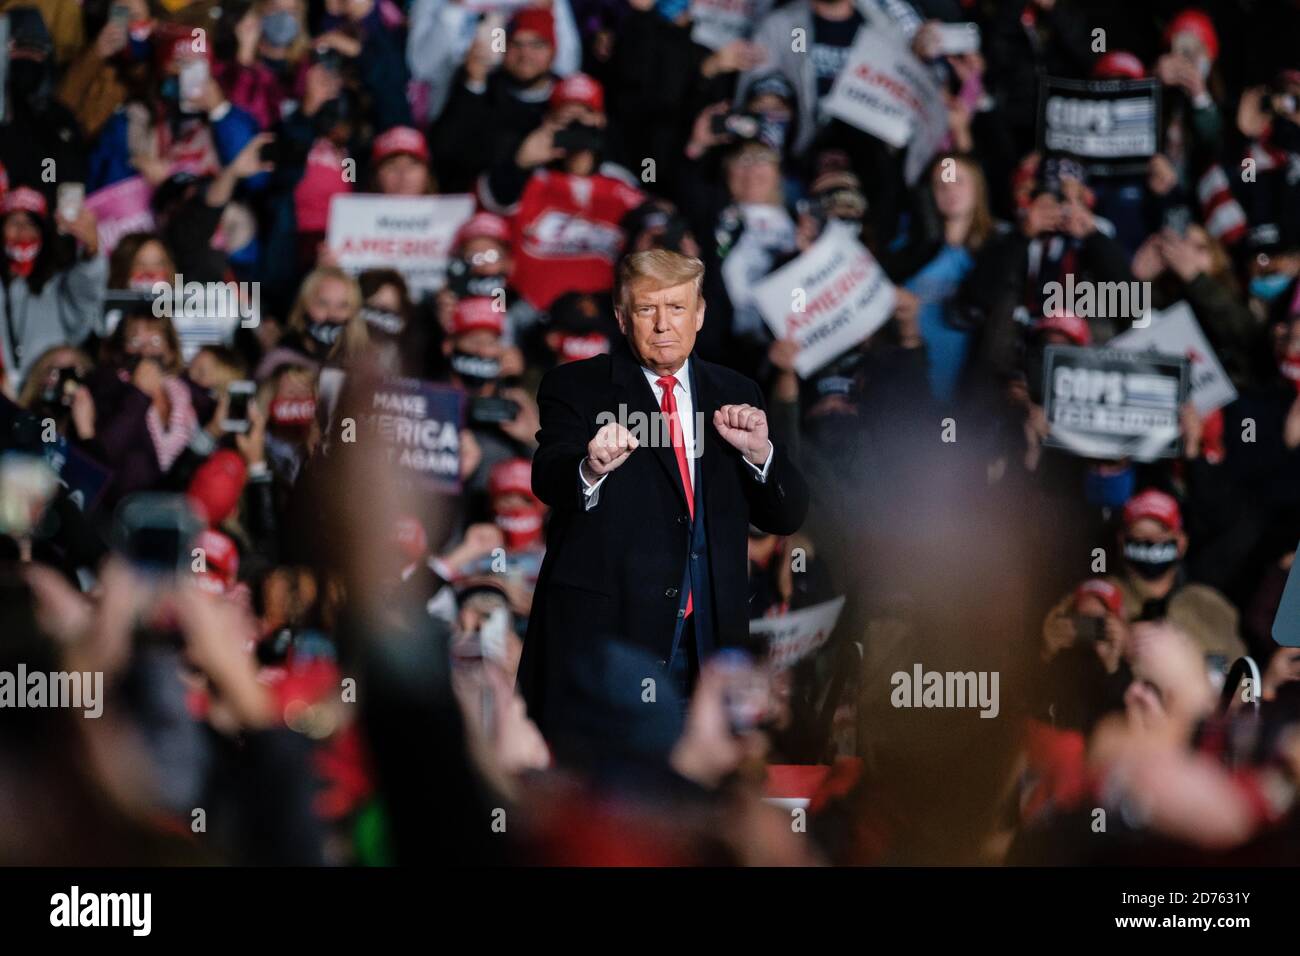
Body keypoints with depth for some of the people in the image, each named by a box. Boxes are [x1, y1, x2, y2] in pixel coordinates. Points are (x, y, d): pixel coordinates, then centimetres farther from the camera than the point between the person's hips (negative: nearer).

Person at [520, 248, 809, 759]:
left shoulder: (734, 395, 14)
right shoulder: (576, 387, 1)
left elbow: (786, 517, 12)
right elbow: (549, 481, -16)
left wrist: (759, 452, -8)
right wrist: (591, 469, -39)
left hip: (705, 638, 4)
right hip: (603, 635, -4)